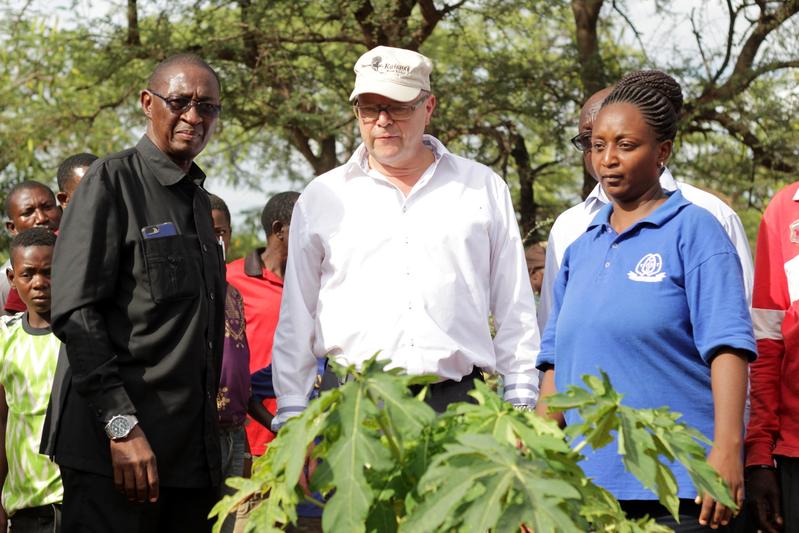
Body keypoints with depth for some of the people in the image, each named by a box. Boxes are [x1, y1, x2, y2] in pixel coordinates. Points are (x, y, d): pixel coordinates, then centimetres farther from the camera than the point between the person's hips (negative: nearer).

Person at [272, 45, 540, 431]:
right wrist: (291, 415, 7)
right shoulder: (321, 199, 12)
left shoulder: (485, 189, 12)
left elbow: (515, 309, 13)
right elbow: (296, 319, 13)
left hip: (458, 402, 0)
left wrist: (522, 401, 7)